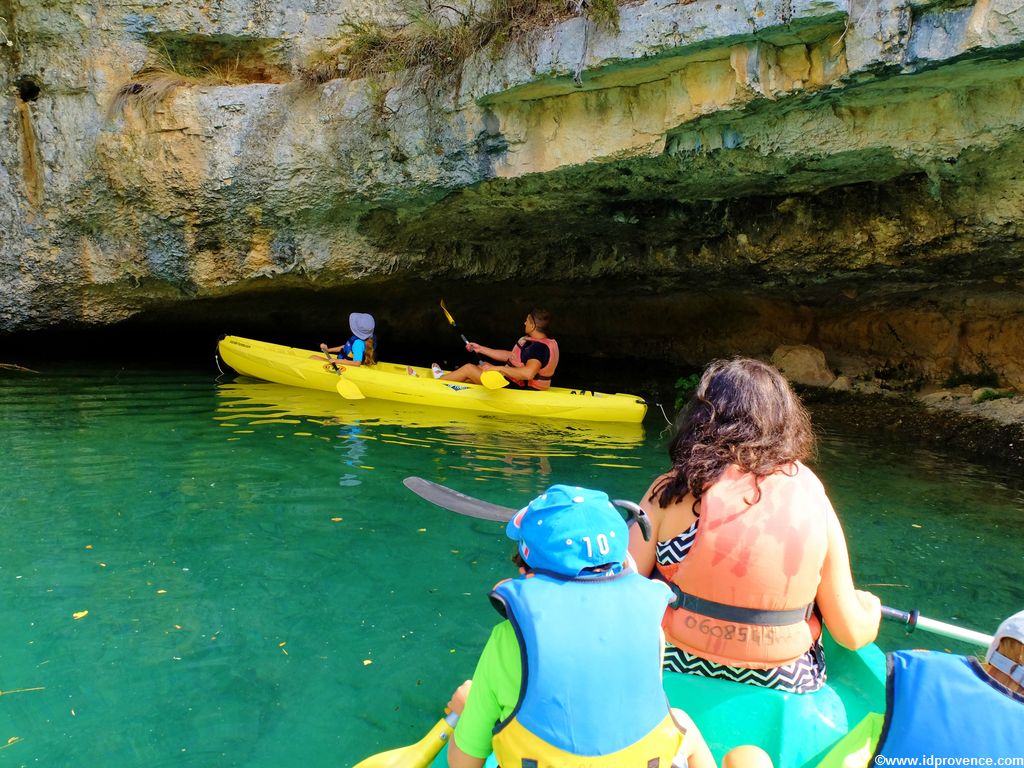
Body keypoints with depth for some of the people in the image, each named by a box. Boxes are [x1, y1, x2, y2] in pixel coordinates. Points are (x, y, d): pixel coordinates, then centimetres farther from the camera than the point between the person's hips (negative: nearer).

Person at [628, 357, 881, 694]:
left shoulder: (671, 491, -14)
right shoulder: (814, 501, -8)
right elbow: (853, 635, -1)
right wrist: (870, 607, 22)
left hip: (679, 675, -1)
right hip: (786, 686, 2)